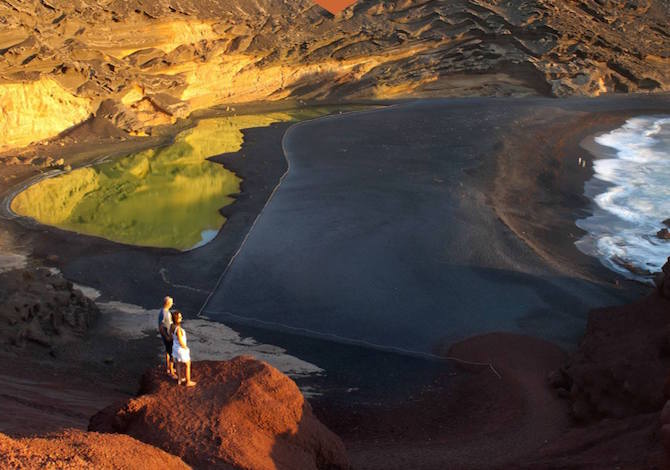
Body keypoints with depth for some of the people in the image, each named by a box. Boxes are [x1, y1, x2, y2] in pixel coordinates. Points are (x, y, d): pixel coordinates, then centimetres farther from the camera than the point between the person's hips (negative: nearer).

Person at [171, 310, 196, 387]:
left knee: (179, 364, 25)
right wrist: (186, 348, -10)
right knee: (187, 365, 12)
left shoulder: (172, 326, -9)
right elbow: (181, 342, -28)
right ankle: (188, 382, 25)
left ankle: (180, 379, 41)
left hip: (175, 348, 8)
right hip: (181, 349, -8)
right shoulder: (178, 329, -35)